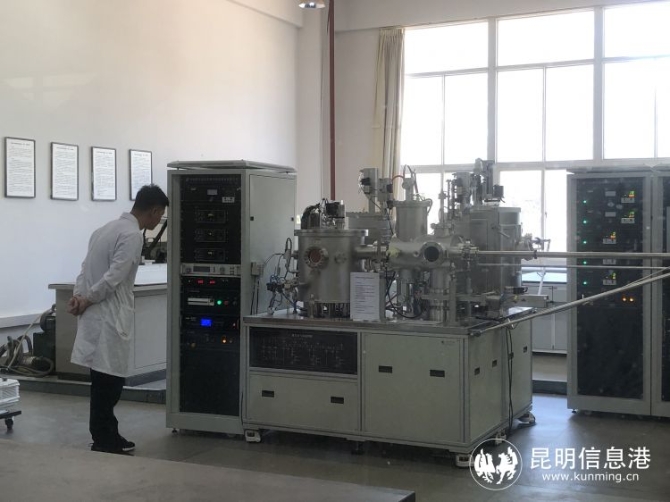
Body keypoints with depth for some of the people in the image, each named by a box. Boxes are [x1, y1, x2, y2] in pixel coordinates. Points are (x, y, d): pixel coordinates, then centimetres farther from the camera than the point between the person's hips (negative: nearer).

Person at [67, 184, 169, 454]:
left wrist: (79, 296, -1)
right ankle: (104, 443, 6)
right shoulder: (132, 235, -15)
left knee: (106, 381, 16)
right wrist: (86, 301, -9)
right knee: (108, 382, -1)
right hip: (109, 319, -9)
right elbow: (112, 278, -21)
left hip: (100, 317, 9)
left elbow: (86, 269, 12)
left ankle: (108, 437, 25)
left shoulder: (107, 229, 15)